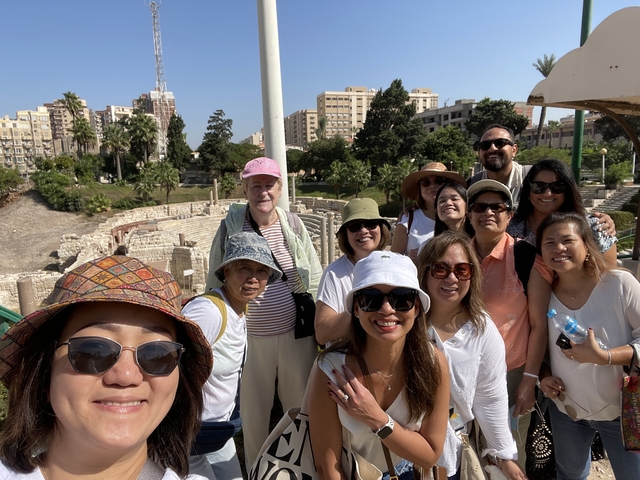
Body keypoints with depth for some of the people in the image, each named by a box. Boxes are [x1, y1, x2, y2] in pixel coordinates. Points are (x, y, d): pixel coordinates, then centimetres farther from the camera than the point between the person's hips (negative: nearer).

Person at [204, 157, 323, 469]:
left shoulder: (293, 224, -3)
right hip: (250, 337, -1)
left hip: (296, 334, 1)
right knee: (253, 409, 15)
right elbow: (215, 285, 3)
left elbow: (315, 278, 5)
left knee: (301, 406, 17)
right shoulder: (230, 227, -7)